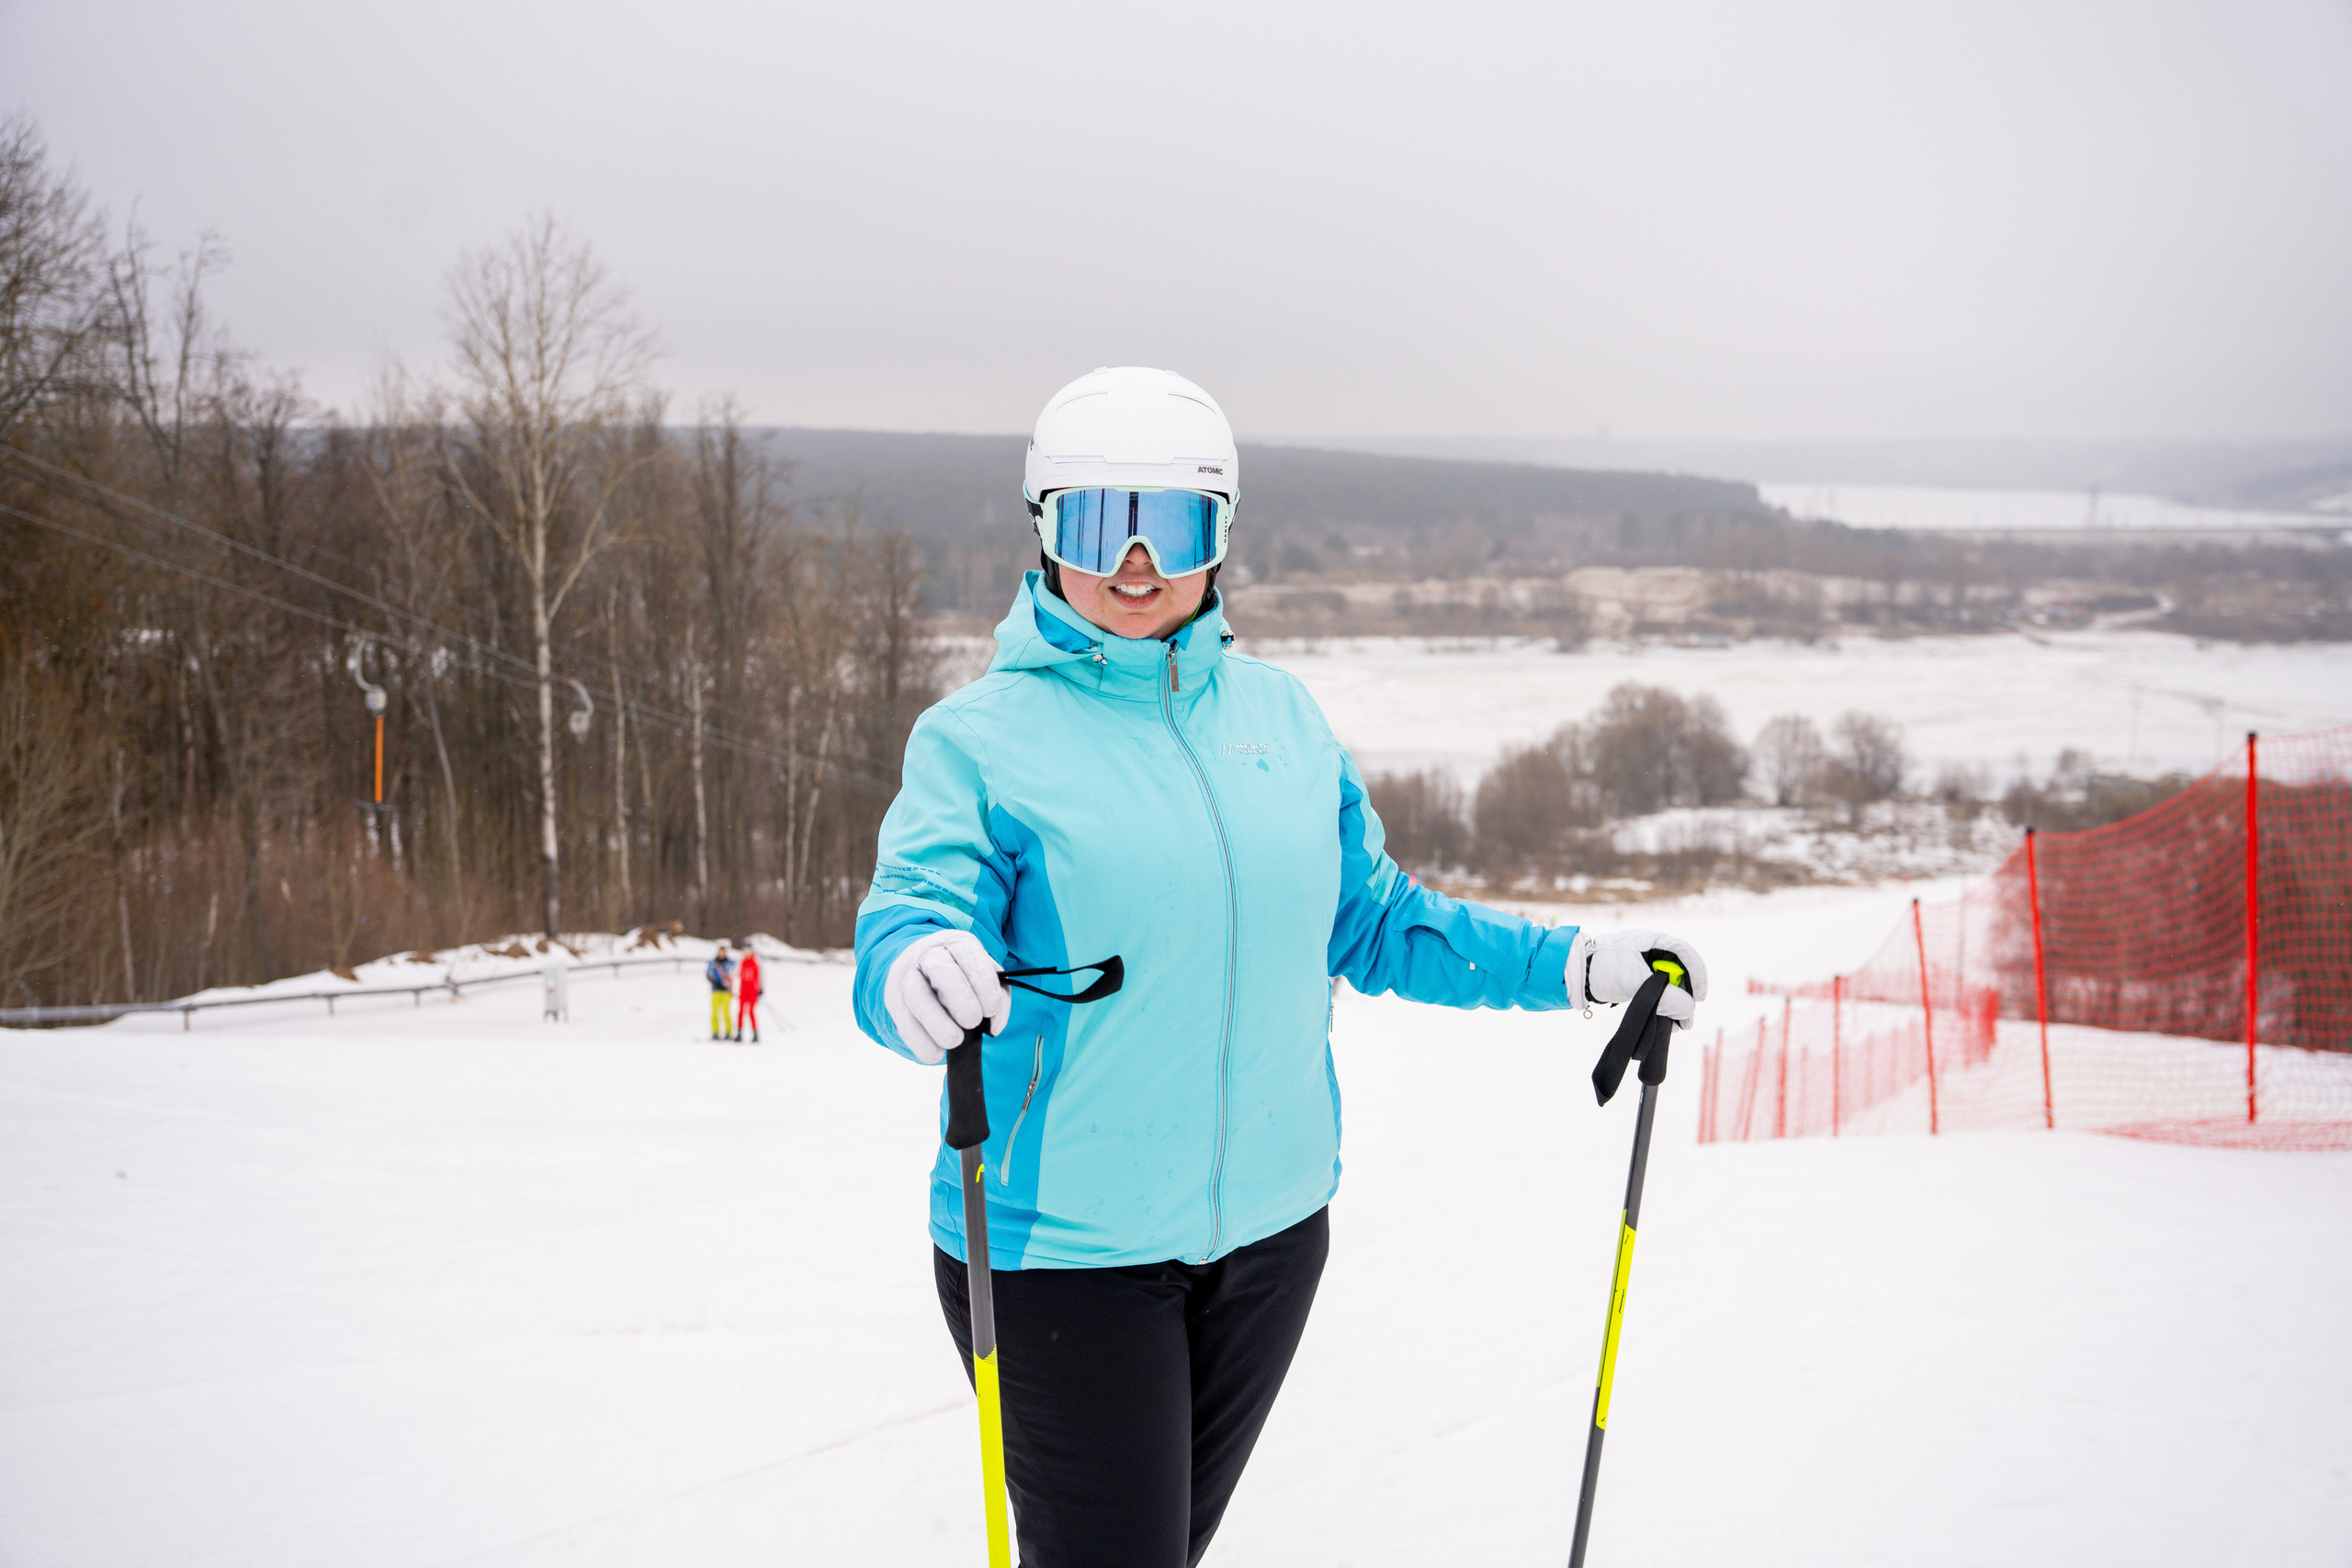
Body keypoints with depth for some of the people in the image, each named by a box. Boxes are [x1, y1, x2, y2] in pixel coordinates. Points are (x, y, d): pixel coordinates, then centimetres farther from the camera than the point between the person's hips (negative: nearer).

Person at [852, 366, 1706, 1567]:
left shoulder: (1281, 717, 7)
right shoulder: (981, 736, -7)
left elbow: (1375, 922, 15)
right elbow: (911, 913, -21)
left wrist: (1574, 965, 8)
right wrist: (915, 972, -44)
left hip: (1267, 1231, 5)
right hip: (1061, 1250, -5)